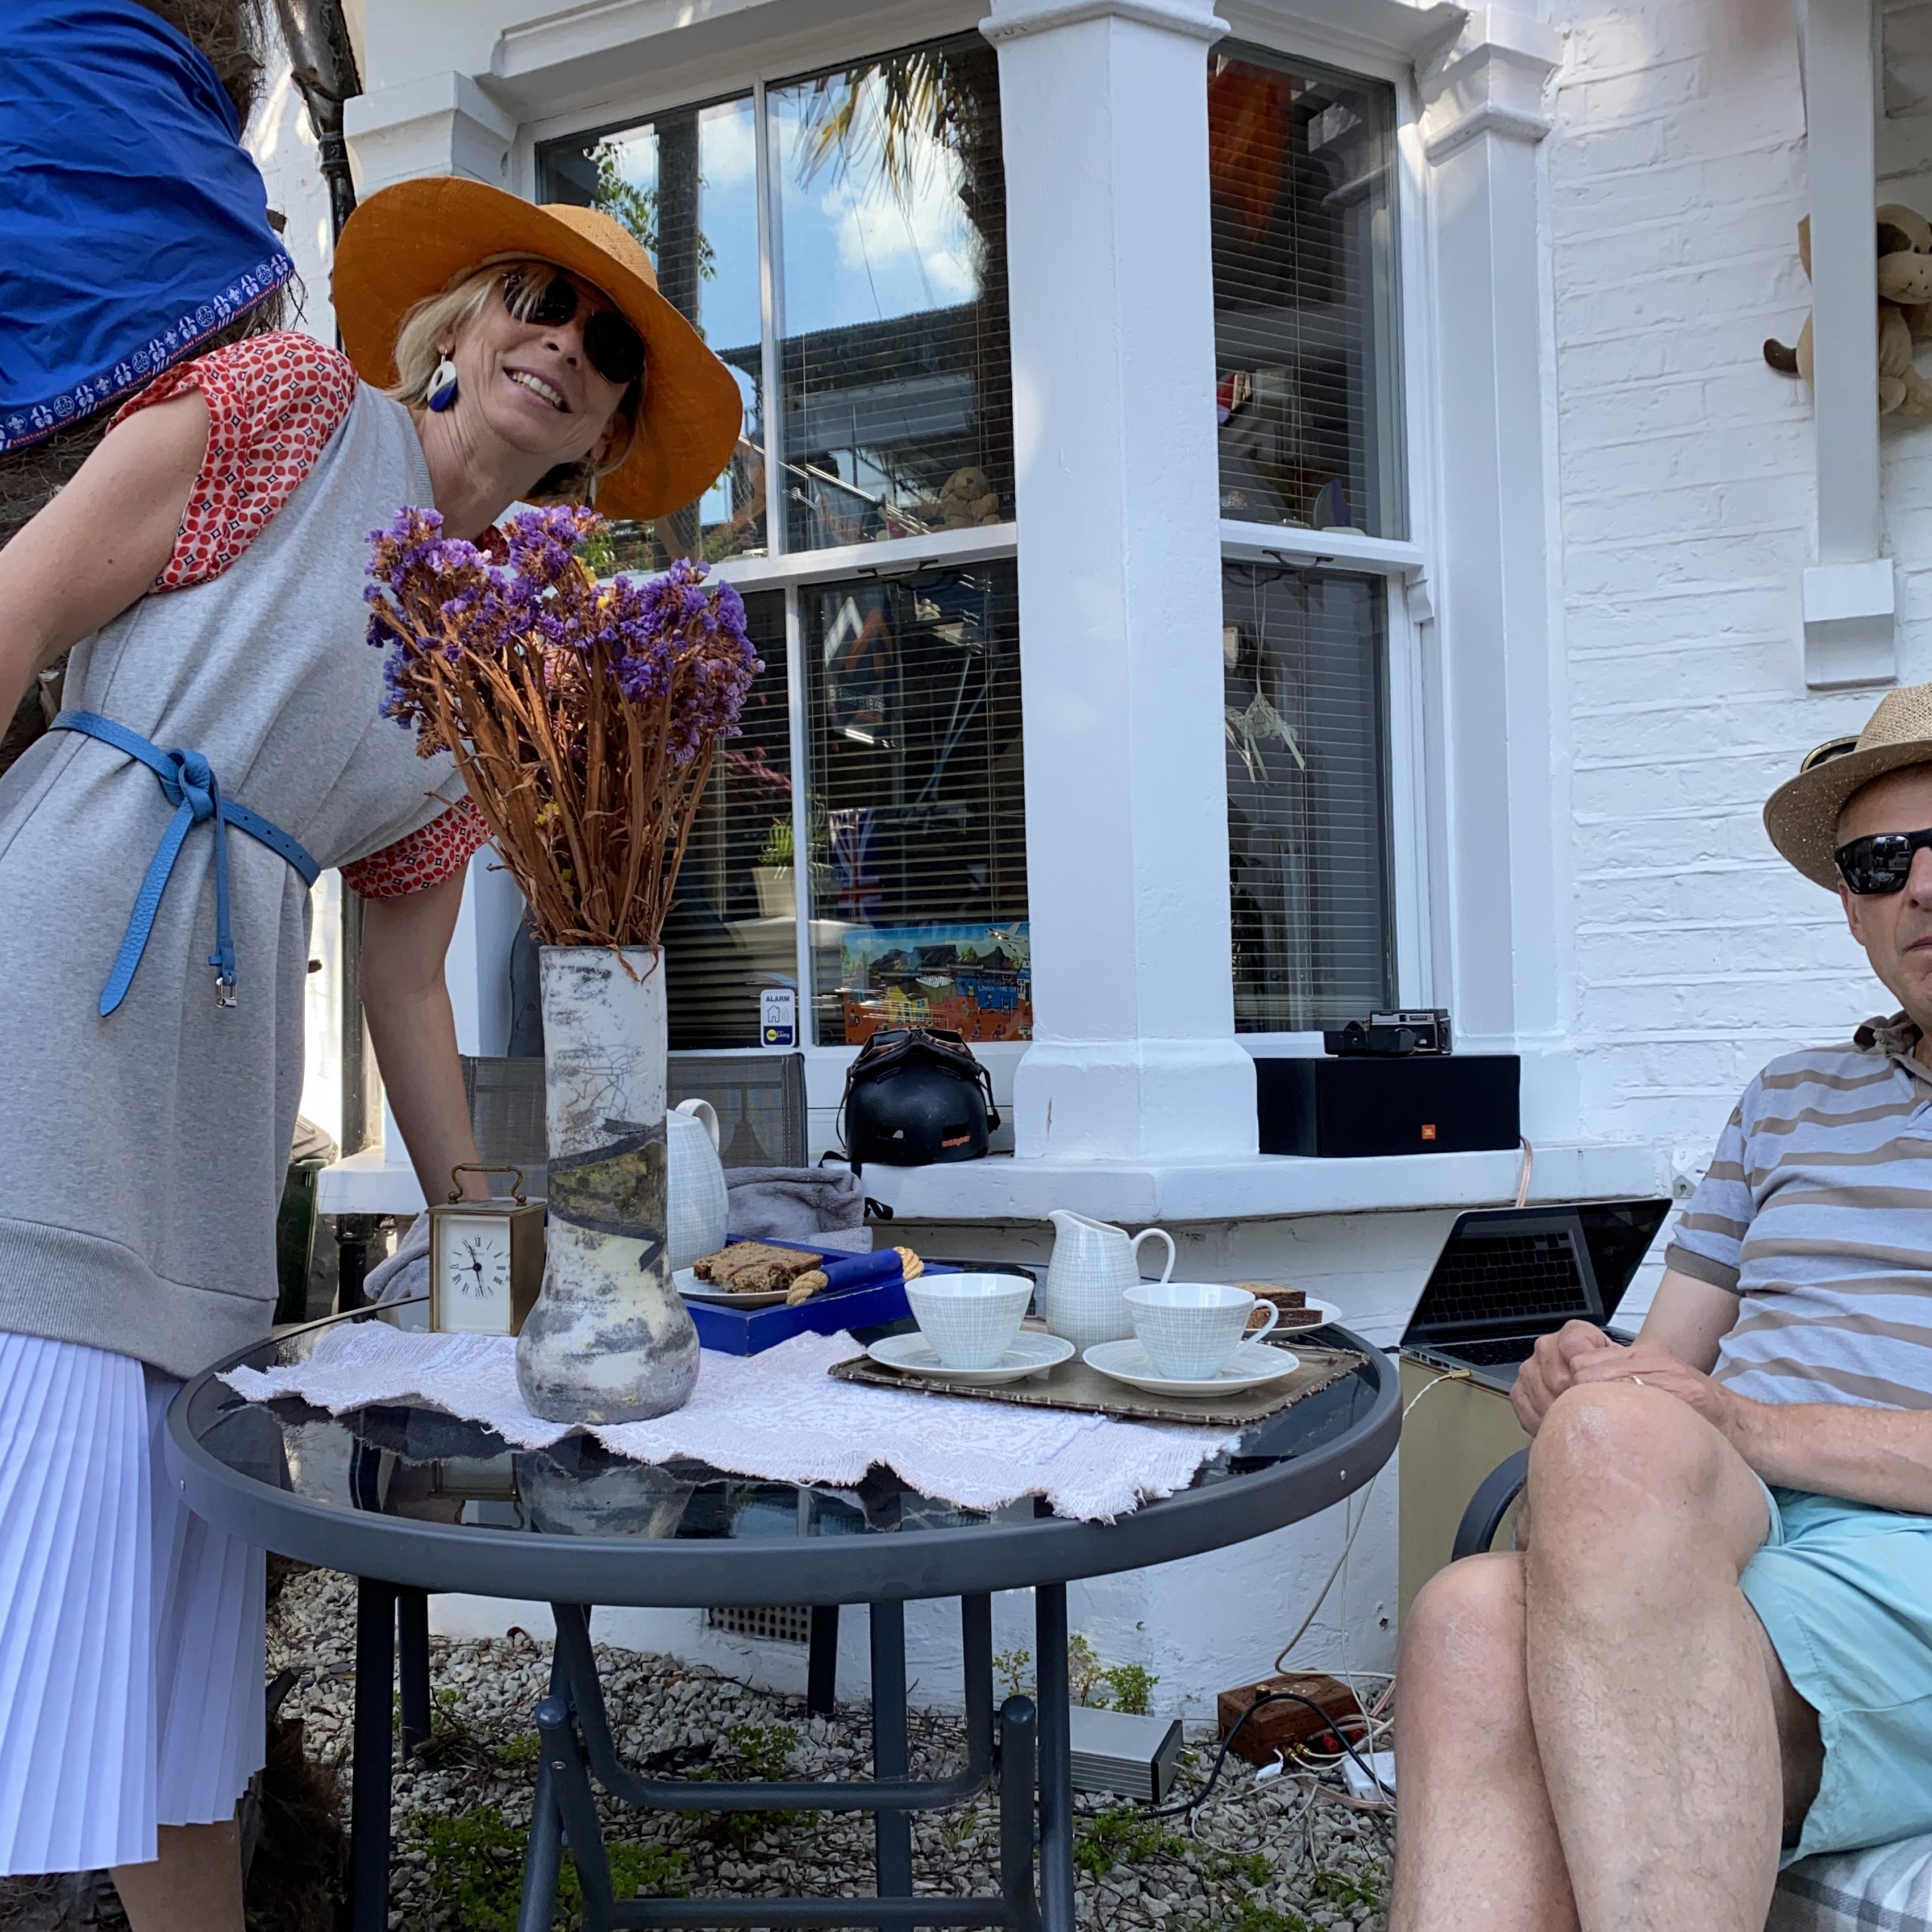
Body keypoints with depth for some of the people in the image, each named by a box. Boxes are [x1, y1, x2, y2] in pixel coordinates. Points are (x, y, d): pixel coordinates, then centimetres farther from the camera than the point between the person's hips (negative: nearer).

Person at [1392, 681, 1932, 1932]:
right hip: (1700, 1553, 4)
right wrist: (1577, 1384, -3)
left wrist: (1759, 1427, -16)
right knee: (1478, 1624, -33)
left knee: (1620, 1442, -37)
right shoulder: (1791, 1099, 26)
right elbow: (1665, 1362, 21)